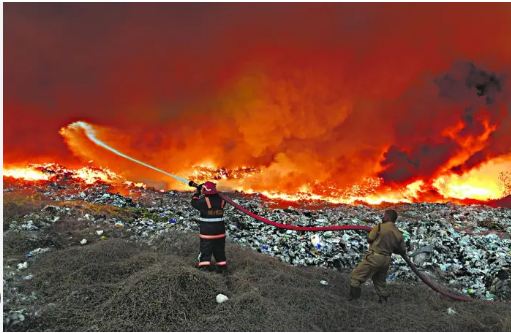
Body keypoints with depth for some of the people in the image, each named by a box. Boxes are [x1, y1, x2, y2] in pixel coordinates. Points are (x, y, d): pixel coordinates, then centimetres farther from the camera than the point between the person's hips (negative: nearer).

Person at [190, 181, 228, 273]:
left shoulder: (204, 201, -15)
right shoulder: (221, 200, -2)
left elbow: (194, 203, 2)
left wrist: (197, 193, 14)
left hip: (206, 230, -4)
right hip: (220, 229, 4)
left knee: (205, 248, 8)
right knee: (219, 248, 17)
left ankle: (204, 265, 7)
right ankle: (222, 265, 23)